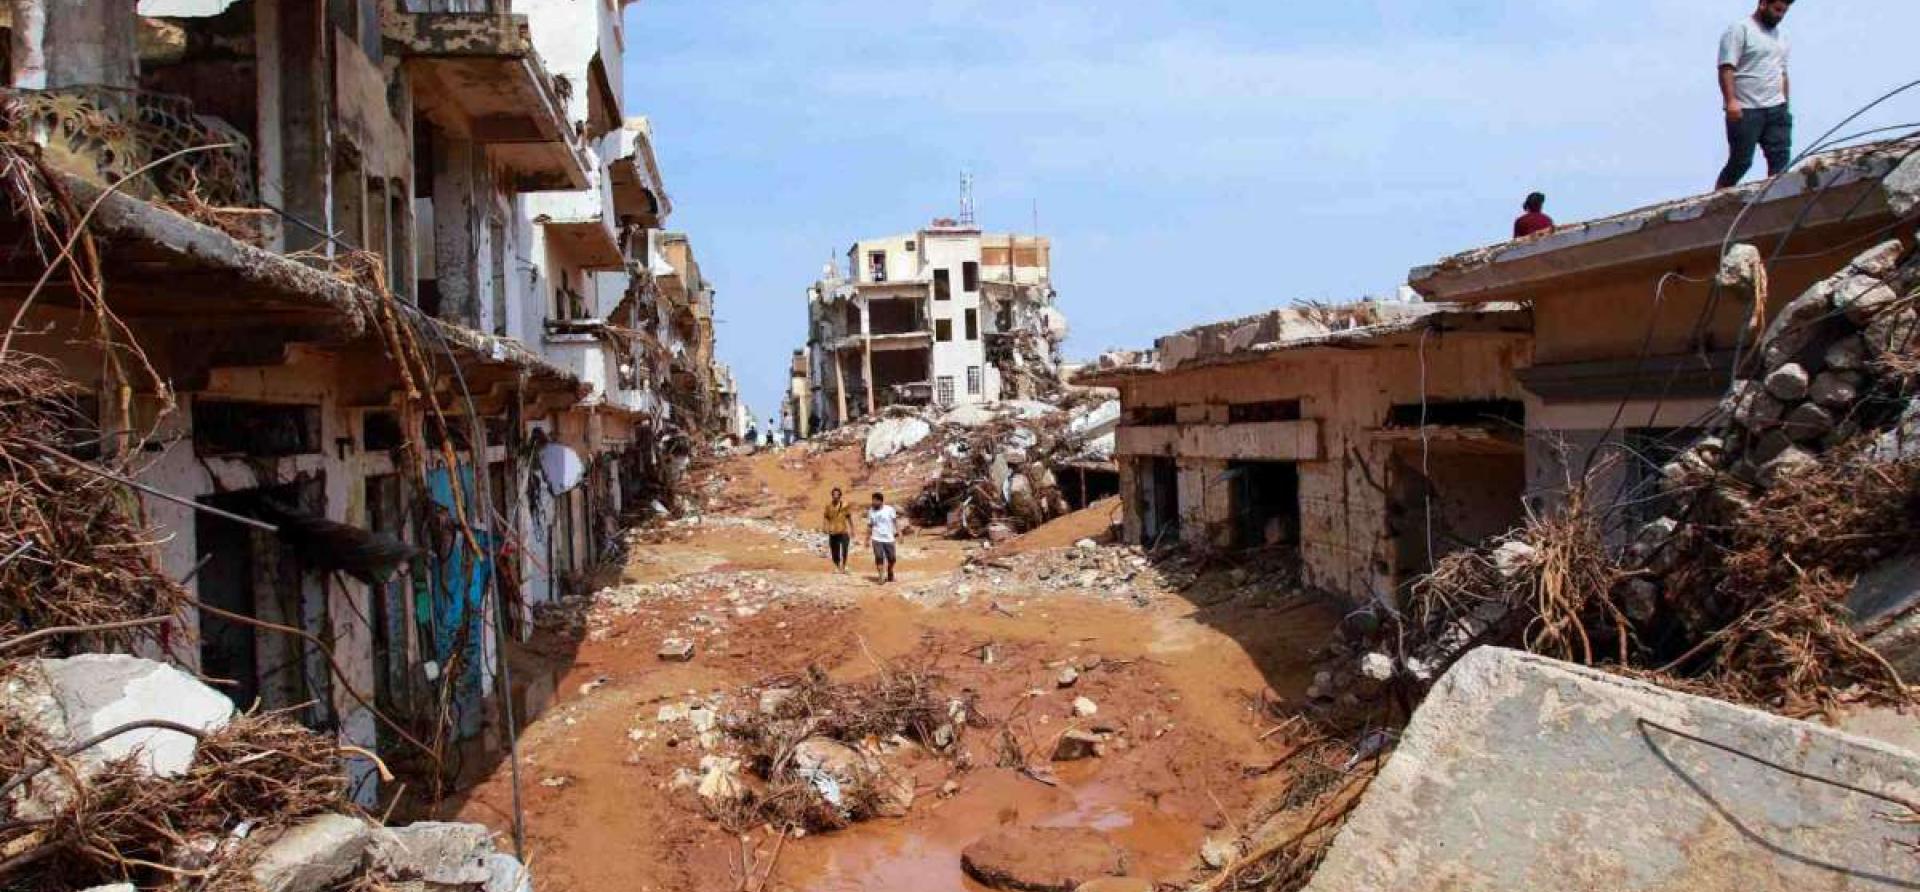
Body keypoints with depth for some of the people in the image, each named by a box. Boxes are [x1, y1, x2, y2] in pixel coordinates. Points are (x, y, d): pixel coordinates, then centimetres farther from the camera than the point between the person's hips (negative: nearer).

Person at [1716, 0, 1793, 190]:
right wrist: (1731, 101, -24)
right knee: (1741, 161, -5)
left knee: (1781, 158, -4)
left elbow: (1783, 74, 24)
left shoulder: (1781, 37, 21)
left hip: (1776, 109, 7)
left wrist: (1786, 105, 18)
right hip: (1745, 110, -7)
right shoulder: (1740, 29, -4)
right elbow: (1727, 68, -14)